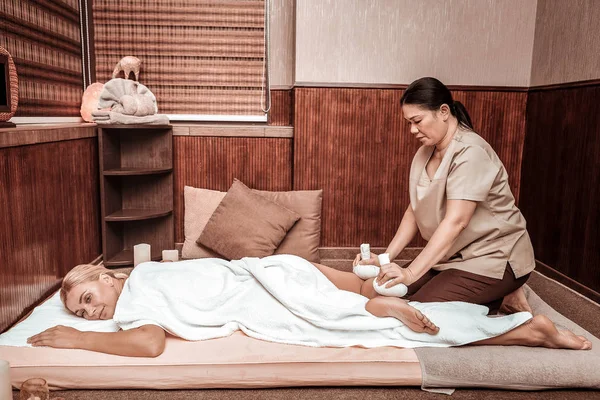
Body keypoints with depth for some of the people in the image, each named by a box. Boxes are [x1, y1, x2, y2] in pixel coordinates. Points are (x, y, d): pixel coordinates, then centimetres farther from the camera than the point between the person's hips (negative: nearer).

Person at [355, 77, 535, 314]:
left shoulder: (470, 152, -23)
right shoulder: (424, 154, 4)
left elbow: (455, 221, -32)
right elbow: (414, 210, 2)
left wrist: (411, 272, -39)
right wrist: (386, 258, -8)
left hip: (494, 257, -9)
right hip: (457, 256, 9)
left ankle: (501, 299, 2)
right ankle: (492, 296, 13)